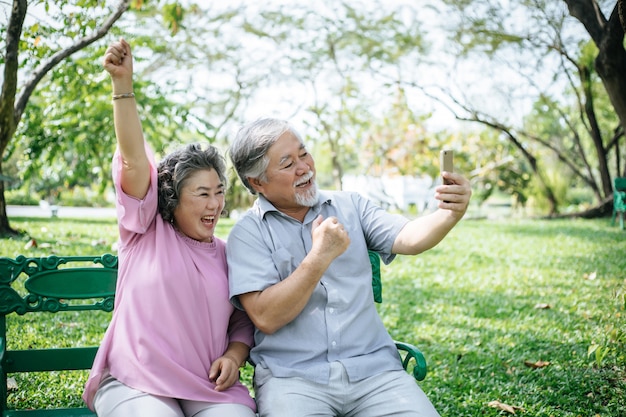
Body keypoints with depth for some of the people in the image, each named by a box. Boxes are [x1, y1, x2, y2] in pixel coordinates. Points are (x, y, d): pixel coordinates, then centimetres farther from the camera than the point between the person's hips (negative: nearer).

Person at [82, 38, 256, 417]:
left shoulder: (227, 254, 11)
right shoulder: (146, 231, 3)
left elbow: (243, 322, 17)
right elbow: (134, 160, -8)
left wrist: (233, 357, -4)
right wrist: (123, 86, -18)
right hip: (135, 385, -2)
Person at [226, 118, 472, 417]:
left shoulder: (350, 206, 13)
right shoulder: (248, 233, 1)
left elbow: (407, 238, -2)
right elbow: (265, 317, -10)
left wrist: (450, 214, -21)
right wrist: (320, 257, -16)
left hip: (373, 368, 3)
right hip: (293, 376, -3)